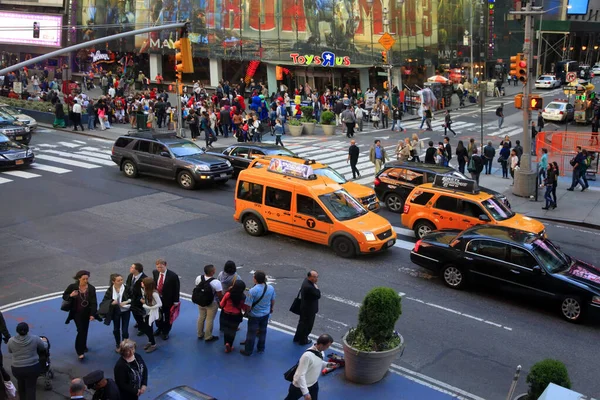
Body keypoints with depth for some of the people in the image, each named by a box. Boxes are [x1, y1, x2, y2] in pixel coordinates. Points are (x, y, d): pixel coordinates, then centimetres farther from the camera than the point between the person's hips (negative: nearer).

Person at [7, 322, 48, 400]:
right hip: (32, 368, -2)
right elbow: (44, 347, 5)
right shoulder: (35, 339, -13)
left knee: (21, 385, 26)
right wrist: (44, 341, 26)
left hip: (17, 369, 2)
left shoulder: (11, 341, -10)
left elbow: (10, 351, 10)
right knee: (30, 387, 8)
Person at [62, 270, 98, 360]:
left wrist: (92, 314, -19)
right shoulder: (72, 287, -14)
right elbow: (64, 296, -1)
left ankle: (83, 347, 41)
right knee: (81, 331, -10)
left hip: (86, 313, 2)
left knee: (85, 331, 17)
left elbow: (94, 302, -11)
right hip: (77, 313, -2)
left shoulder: (91, 288, -12)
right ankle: (80, 351, 0)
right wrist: (70, 295, -24)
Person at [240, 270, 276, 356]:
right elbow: (273, 300, 3)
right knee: (262, 331, 22)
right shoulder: (271, 288, -13)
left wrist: (246, 312, -2)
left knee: (251, 333, 12)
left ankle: (248, 351, 26)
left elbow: (248, 306, -24)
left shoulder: (252, 291, -29)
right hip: (266, 314, 4)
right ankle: (261, 348, 37)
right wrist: (272, 308, 22)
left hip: (254, 315, -4)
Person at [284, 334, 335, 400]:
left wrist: (327, 364, -7)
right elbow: (301, 375, -33)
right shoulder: (307, 355, -35)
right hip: (299, 386, -7)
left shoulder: (320, 352, -10)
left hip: (313, 384, 7)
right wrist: (306, 393, -36)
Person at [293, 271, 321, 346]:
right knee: (307, 325, 12)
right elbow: (318, 295, -28)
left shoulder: (306, 280, -4)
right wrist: (316, 288, -19)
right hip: (309, 310, -10)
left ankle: (297, 338, 44)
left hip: (304, 308, 10)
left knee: (302, 323, 26)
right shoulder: (309, 287, -35)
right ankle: (303, 340, 31)